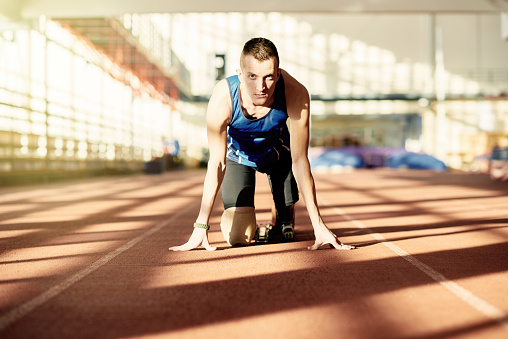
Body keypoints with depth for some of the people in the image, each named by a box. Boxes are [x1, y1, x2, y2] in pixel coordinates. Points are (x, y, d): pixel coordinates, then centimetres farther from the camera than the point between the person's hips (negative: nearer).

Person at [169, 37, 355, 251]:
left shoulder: (296, 94, -37)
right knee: (238, 238, -9)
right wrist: (201, 227, -34)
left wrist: (318, 225, -31)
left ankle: (280, 221, 44)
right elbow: (217, 163, -31)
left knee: (286, 232, 5)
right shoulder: (222, 99, -38)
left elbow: (300, 161, -31)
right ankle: (230, 215, 28)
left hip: (277, 153, 1)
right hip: (238, 156, -1)